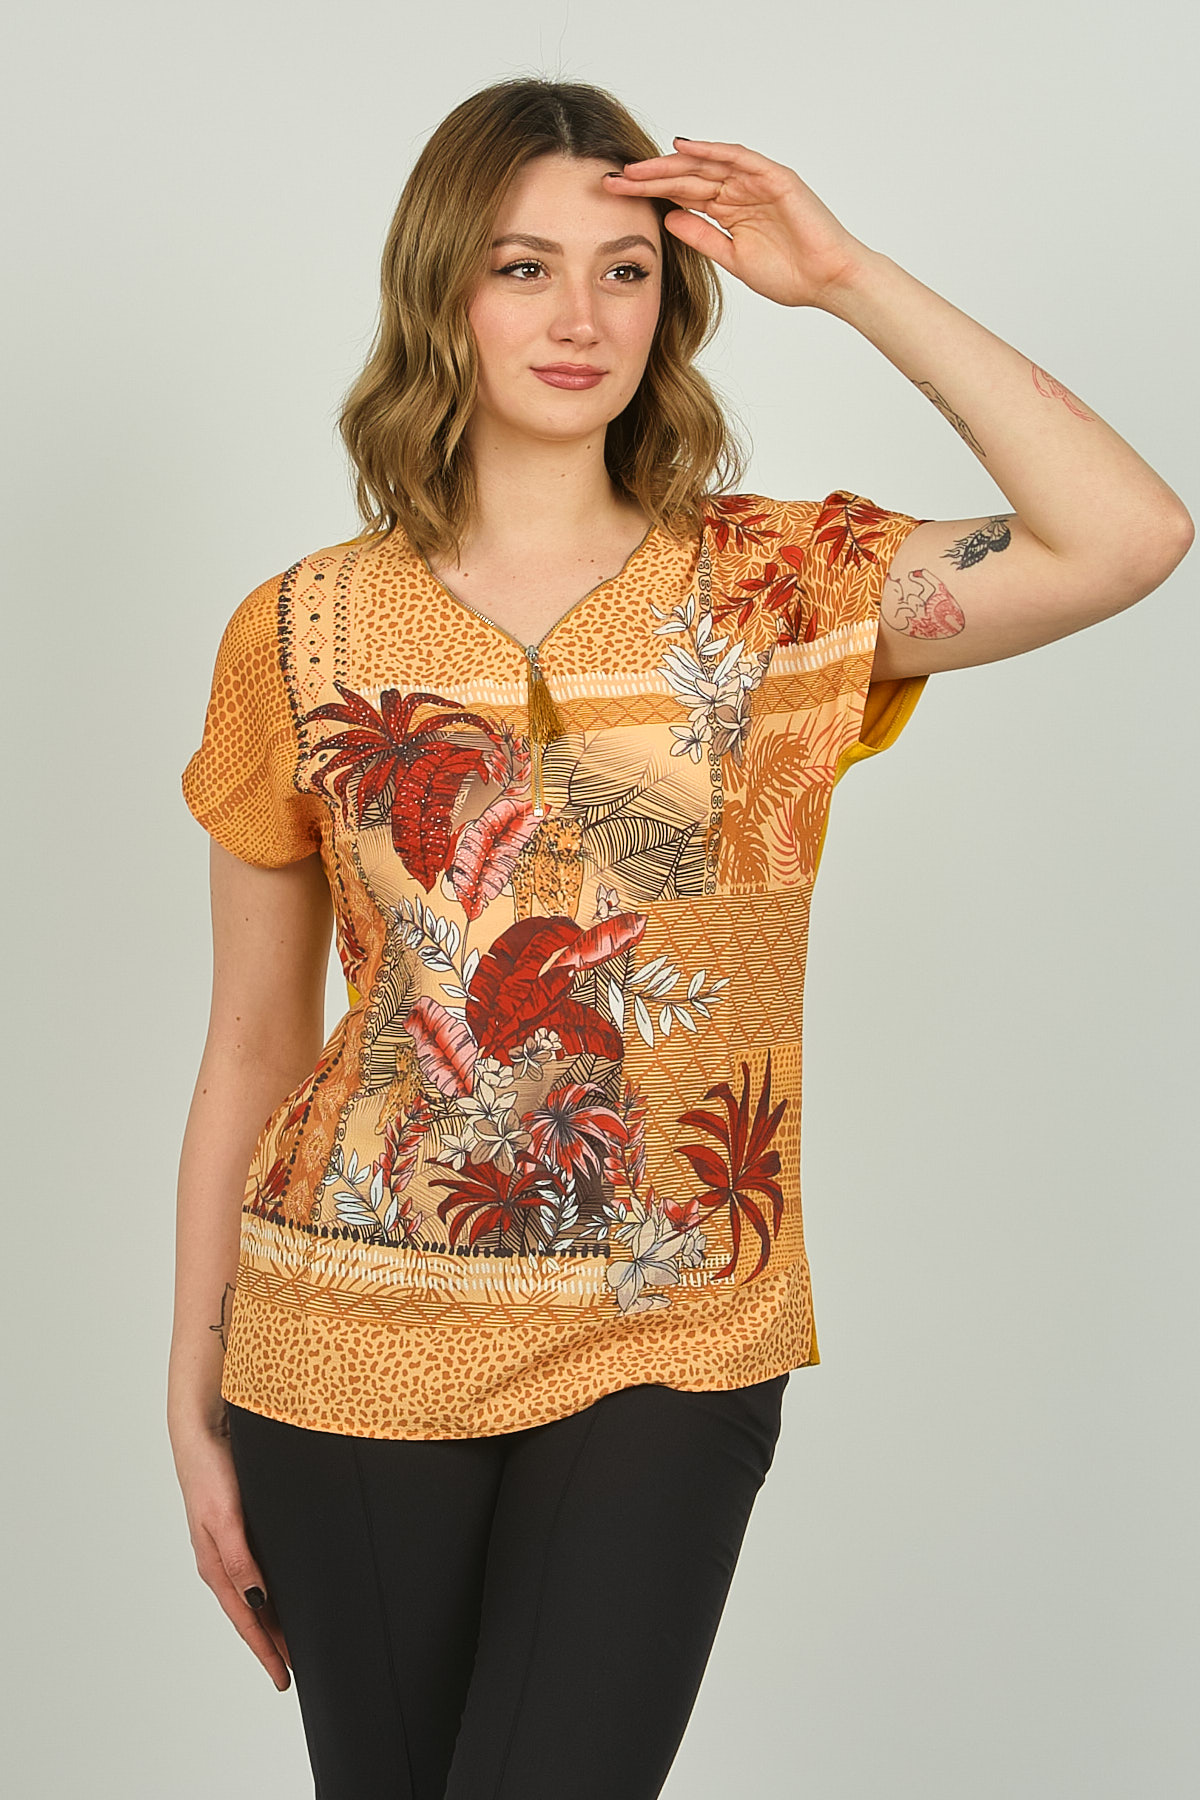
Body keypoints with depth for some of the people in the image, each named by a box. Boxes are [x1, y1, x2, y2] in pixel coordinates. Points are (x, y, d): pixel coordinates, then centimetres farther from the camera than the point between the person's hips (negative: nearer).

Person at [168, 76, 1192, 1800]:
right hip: (350, 1350, 1)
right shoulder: (303, 634, 1)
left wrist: (849, 278, -12)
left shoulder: (776, 589, 0)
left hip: (666, 1353, 0)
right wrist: (193, 1408, 5)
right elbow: (252, 1048, 4)